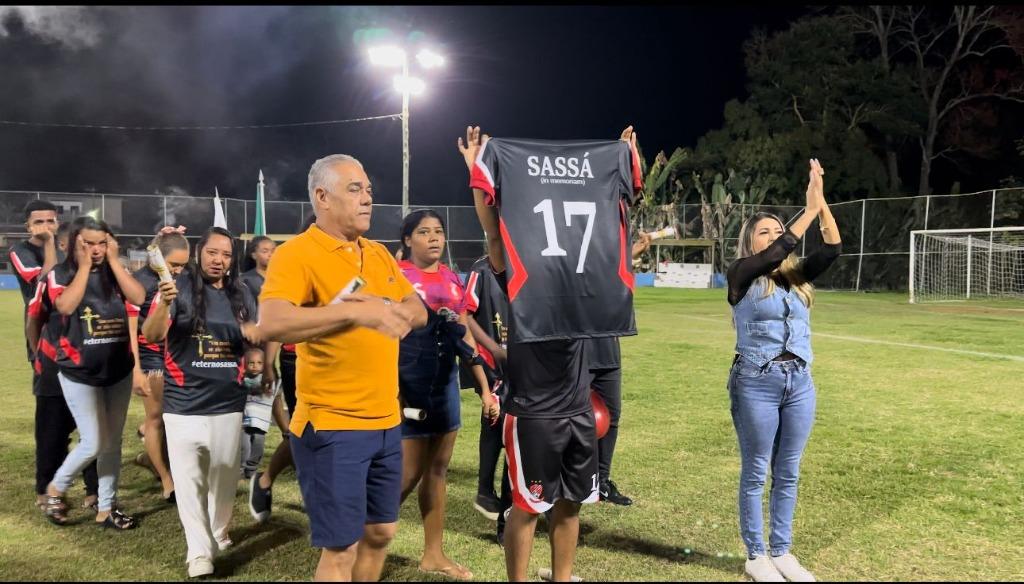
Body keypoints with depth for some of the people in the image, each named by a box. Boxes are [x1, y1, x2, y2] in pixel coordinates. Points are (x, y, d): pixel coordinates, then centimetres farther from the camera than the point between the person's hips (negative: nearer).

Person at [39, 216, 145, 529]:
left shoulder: (115, 272, 3)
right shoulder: (60, 274, -5)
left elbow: (139, 298, -15)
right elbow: (66, 305, -25)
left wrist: (113, 260, -13)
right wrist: (84, 265, -18)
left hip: (119, 370, 4)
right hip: (79, 373, -4)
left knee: (112, 442, 10)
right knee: (93, 443, -5)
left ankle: (106, 508, 23)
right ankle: (55, 488, 23)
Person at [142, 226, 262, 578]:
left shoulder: (241, 294, 6)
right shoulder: (179, 287, -8)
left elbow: (257, 340, 14)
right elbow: (151, 335, -18)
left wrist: (255, 333, -10)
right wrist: (164, 304, -38)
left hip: (229, 402, 4)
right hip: (184, 404, -4)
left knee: (224, 476, 15)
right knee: (188, 478, -1)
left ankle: (218, 535, 34)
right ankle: (199, 551, 6)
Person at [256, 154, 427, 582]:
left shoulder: (378, 253, 12)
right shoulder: (296, 253, -12)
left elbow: (417, 311, 12)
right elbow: (272, 324, -27)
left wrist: (390, 311, -10)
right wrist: (354, 311, -33)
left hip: (386, 422, 7)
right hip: (332, 427, -7)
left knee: (380, 532, 19)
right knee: (340, 548, 2)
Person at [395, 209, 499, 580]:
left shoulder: (453, 280, 9)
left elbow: (465, 337, 13)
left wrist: (485, 388, 11)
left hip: (446, 385, 6)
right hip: (408, 387, -6)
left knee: (438, 470, 12)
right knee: (409, 473, -2)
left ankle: (433, 555, 23)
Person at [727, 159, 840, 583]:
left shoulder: (798, 277, 11)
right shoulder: (742, 275, -3)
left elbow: (832, 249, -3)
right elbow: (775, 255, -20)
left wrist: (823, 202, -12)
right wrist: (811, 208, -17)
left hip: (800, 382, 5)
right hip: (756, 383, -5)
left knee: (788, 473, 13)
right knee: (755, 473, 5)